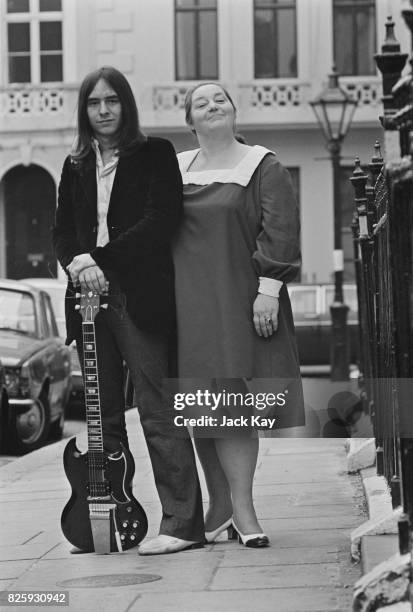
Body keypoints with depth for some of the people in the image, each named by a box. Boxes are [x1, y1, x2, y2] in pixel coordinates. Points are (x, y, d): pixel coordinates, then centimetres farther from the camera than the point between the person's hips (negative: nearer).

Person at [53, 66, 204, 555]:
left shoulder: (154, 154, 1)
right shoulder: (76, 167, 17)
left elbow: (162, 221, -9)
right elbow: (63, 230, 16)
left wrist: (101, 259, -14)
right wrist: (77, 264, -7)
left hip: (140, 296, -5)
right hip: (92, 294, 6)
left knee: (158, 413, -9)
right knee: (102, 415, 7)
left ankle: (183, 523, -8)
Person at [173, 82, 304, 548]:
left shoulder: (262, 168, 2)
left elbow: (280, 230, -6)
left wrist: (268, 289, -14)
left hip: (240, 300, -3)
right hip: (188, 305, 3)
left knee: (234, 403, -7)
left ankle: (238, 509, -6)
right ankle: (223, 506, 12)